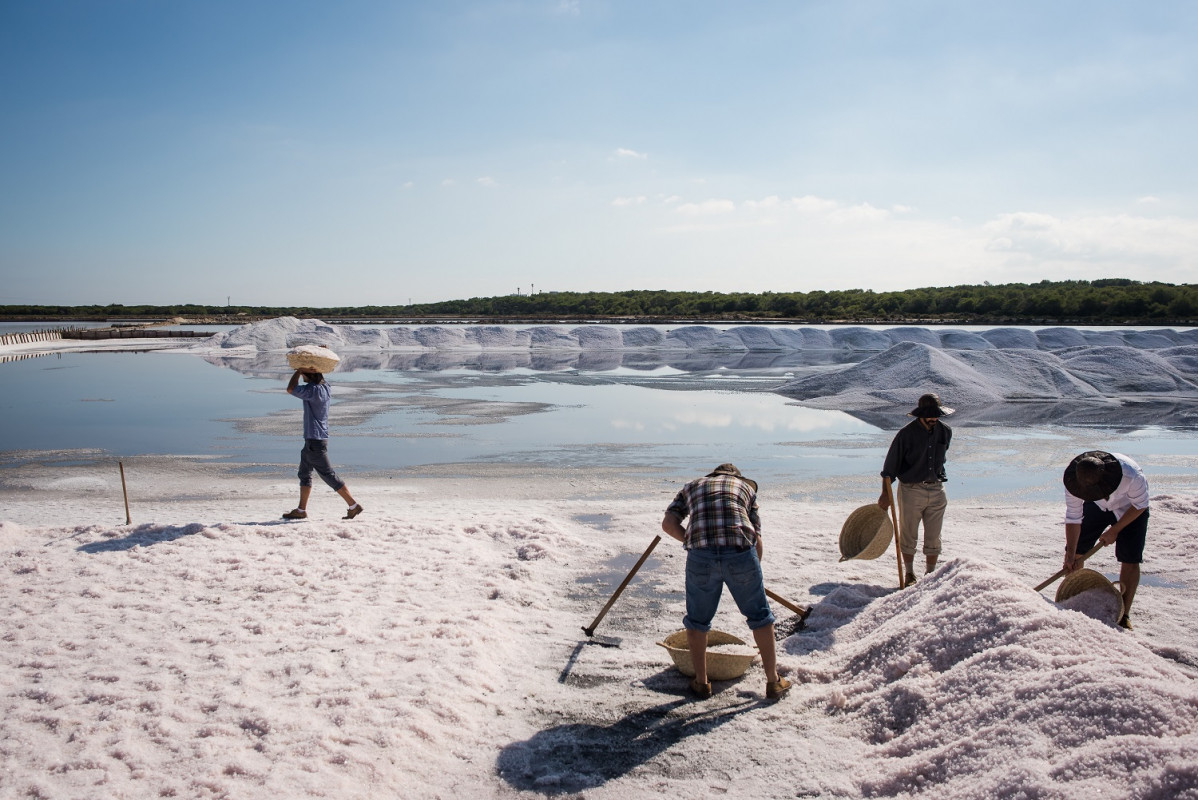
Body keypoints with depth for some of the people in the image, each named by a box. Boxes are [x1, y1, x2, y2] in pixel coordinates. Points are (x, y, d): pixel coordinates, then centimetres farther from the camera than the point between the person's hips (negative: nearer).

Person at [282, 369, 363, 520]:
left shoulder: (313, 390, -20)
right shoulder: (324, 387, 7)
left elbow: (290, 389, -18)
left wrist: (299, 370, -10)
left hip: (315, 440, -10)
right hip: (312, 439, 10)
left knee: (328, 474, -6)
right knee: (304, 474, 16)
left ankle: (354, 505, -4)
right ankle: (301, 510, 23)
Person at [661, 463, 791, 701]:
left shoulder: (692, 486, 28)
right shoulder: (746, 486, 27)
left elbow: (668, 523, 11)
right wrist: (754, 570, 32)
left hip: (701, 556, 0)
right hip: (741, 553, 0)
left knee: (697, 619, 21)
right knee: (760, 616, 19)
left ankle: (701, 682, 30)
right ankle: (773, 682, 28)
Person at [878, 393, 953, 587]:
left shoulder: (945, 432, 3)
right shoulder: (906, 433, -11)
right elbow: (890, 466, -9)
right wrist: (886, 493, -11)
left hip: (936, 490, 4)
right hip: (911, 490, -4)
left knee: (933, 538, 8)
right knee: (908, 536, 5)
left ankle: (930, 575, 20)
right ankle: (910, 574, 18)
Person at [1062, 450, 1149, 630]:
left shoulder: (1132, 476, -40)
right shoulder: (1073, 481, -32)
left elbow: (1140, 505, -19)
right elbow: (1073, 518, -21)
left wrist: (1115, 530, -16)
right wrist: (1071, 555, -23)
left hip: (1130, 509, -2)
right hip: (1097, 508, 2)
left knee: (1130, 560, -11)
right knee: (1075, 550, -3)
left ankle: (1124, 616, -1)